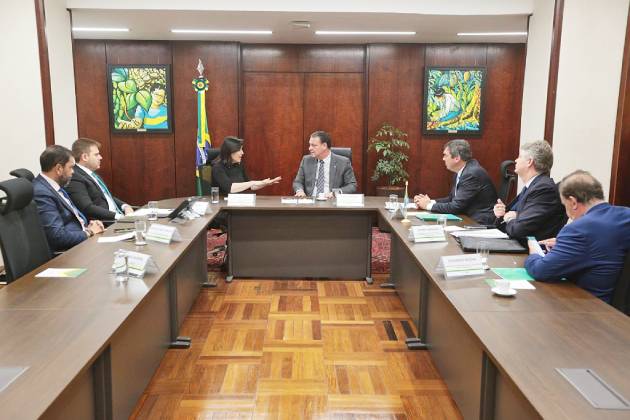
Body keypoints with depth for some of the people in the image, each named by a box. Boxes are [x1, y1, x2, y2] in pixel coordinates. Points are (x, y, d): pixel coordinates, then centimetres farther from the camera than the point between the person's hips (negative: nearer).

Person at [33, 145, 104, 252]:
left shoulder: (54, 186, 10)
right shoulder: (41, 193, -19)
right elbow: (58, 236, -24)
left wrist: (88, 225, 2)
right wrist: (89, 232, -11)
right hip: (67, 251, -9)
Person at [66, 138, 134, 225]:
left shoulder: (93, 174, 19)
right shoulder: (75, 179, -10)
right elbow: (87, 208, -20)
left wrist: (124, 206, 6)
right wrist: (118, 216, -23)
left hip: (118, 219, 10)